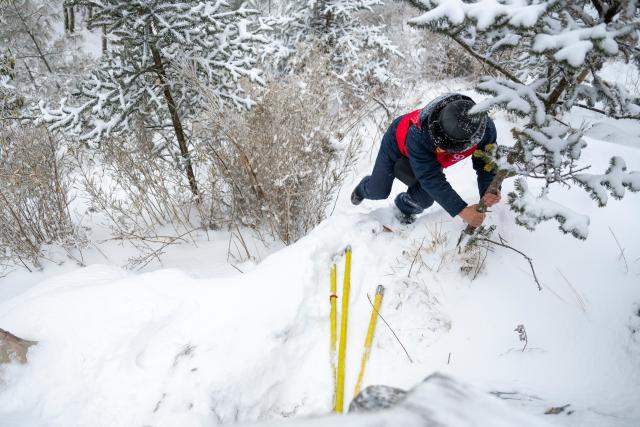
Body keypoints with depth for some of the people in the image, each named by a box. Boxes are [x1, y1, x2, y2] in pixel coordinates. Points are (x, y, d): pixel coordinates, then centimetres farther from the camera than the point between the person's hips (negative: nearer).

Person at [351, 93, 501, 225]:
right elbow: (431, 178, -47)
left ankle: (405, 207, 28)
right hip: (399, 142, -3)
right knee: (378, 192, 8)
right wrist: (461, 210, -53)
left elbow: (486, 162, -25)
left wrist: (488, 191, -46)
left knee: (424, 199, -12)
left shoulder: (486, 128, -39)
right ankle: (364, 188, 49)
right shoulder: (418, 135, -50)